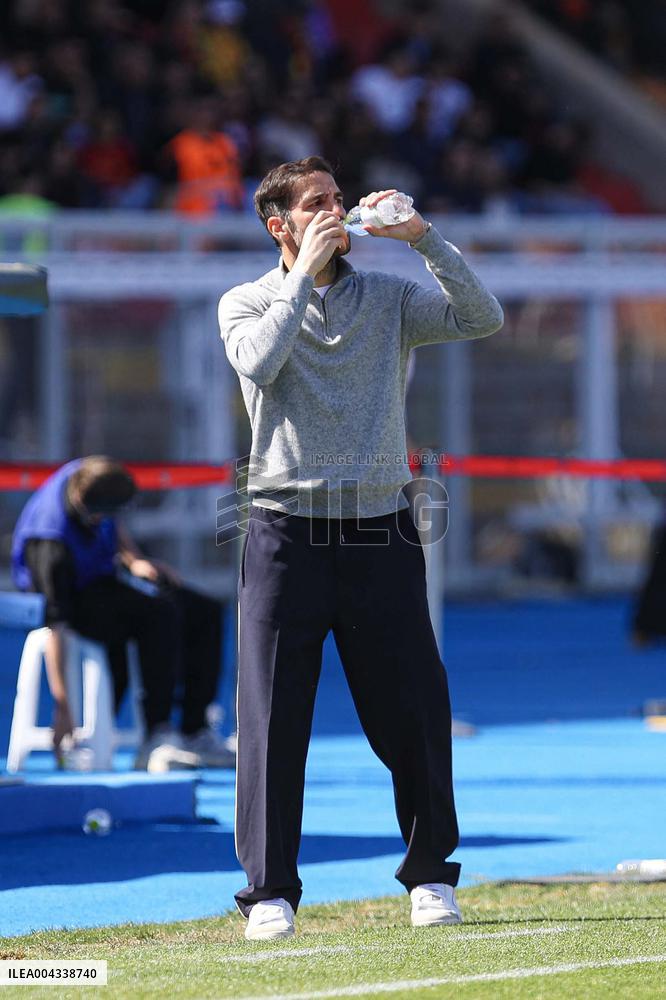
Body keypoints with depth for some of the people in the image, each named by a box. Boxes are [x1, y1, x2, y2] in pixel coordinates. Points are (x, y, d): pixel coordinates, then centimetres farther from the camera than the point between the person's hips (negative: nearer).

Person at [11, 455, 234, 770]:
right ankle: (156, 740, -33)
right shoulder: (52, 546, -35)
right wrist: (62, 706, -36)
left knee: (206, 613, 0)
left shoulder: (86, 476, -14)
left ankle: (195, 732, -2)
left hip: (104, 582, 9)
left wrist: (133, 560, -4)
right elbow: (55, 627, -36)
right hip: (76, 600, -9)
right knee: (160, 614, -32)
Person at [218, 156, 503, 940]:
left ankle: (430, 875, 18)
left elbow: (482, 319, -4)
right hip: (286, 539, -1)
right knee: (274, 719, -4)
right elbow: (258, 361, -14)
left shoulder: (389, 298, 11)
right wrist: (304, 274, -11)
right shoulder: (246, 303, 8)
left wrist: (423, 238, -10)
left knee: (414, 714, 3)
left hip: (379, 536, 2)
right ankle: (270, 890, 3)